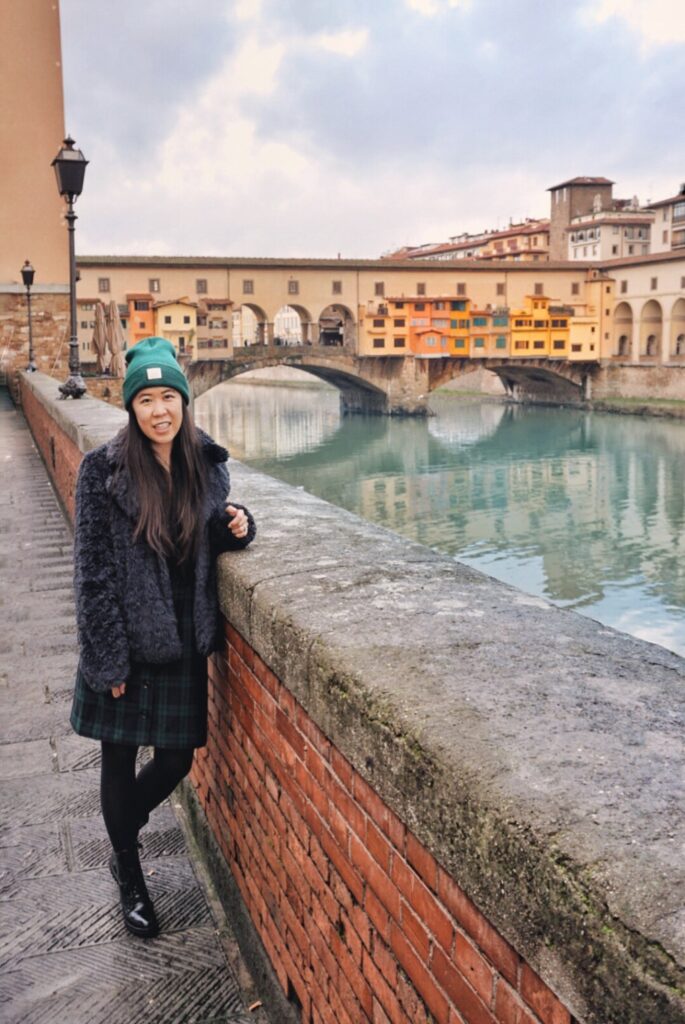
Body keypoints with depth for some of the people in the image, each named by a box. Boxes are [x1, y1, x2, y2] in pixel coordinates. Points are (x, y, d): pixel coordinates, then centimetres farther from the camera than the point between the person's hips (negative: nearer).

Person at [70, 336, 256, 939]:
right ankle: (130, 878, 36)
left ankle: (121, 839, 45)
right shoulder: (104, 470, -13)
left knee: (176, 761, 13)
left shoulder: (207, 465, 0)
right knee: (120, 764, 11)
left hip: (184, 644, 4)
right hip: (125, 644, -4)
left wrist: (236, 528, -9)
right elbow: (93, 571, -12)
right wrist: (109, 660, -14)